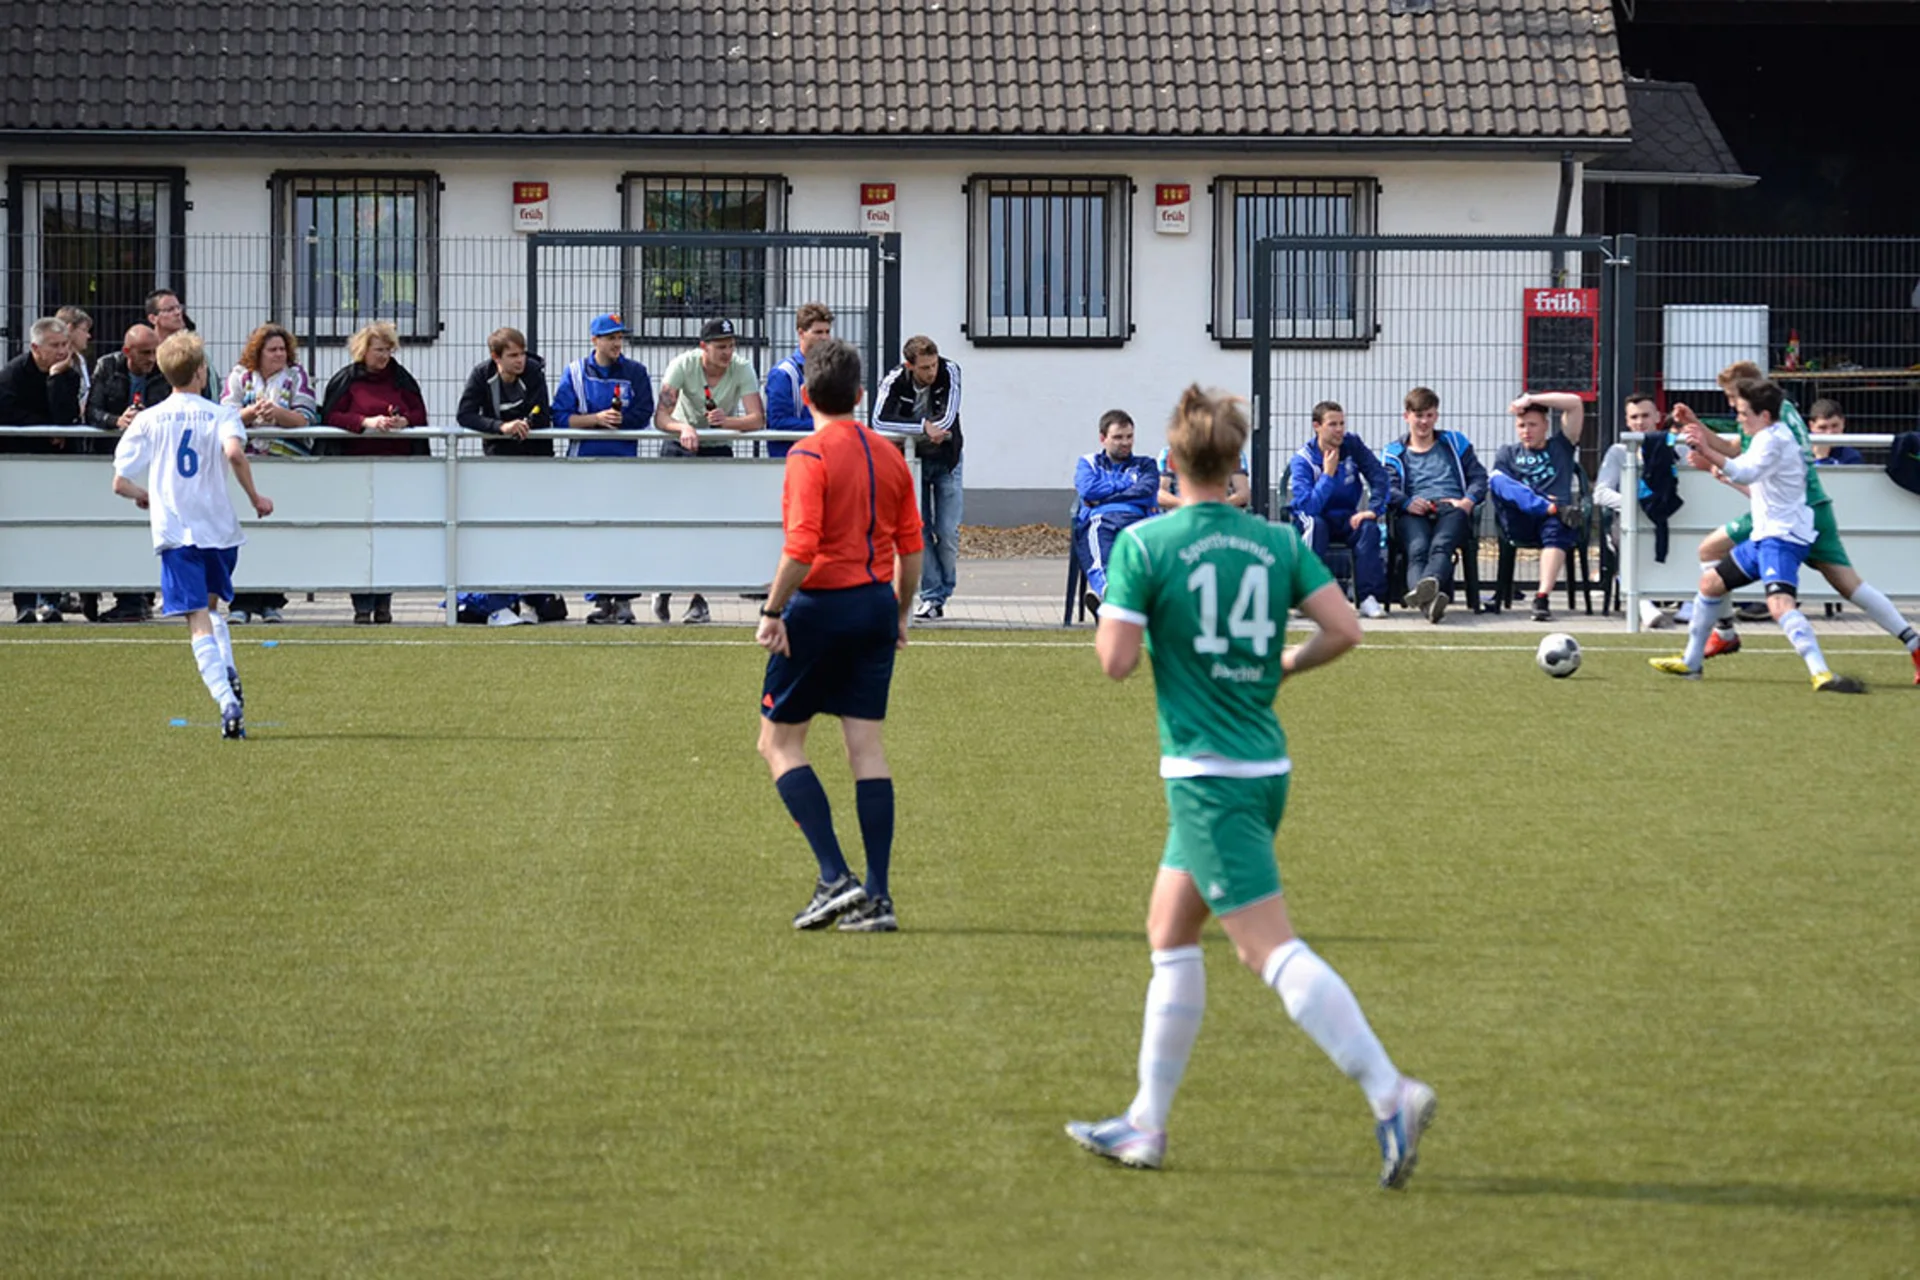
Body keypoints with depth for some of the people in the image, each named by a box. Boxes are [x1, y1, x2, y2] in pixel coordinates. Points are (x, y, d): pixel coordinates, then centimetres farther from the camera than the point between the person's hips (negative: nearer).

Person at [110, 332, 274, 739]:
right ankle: (228, 672, 0)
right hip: (220, 528, 1)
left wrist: (146, 496, 23)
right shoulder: (220, 414, 1)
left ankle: (228, 703, -20)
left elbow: (120, 483, 2)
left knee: (198, 622, -5)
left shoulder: (148, 420, 4)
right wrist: (255, 498, -8)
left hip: (176, 533, -1)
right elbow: (234, 452, -21)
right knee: (211, 606, 25)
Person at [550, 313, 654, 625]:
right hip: (584, 459, 1)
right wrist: (597, 418, -14)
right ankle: (600, 599, 4)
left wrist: (617, 420, -11)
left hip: (623, 460, -1)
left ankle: (623, 599, -3)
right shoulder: (575, 373, 8)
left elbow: (643, 414, 0)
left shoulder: (635, 373, 9)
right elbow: (561, 416, -2)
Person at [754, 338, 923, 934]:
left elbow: (801, 547, -20)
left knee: (779, 741, 5)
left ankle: (835, 877, -6)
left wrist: (772, 611, -13)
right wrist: (899, 612, 22)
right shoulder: (889, 455, 9)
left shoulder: (810, 455, -11)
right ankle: (878, 895, 2)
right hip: (877, 604, 6)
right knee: (866, 745, 6)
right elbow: (912, 547, 12)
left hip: (822, 605, -6)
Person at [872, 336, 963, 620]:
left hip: (946, 459, 0)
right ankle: (932, 597, -1)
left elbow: (947, 421, -27)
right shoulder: (894, 383, -21)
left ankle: (943, 593, 14)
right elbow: (880, 422, -35)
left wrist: (907, 429, -27)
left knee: (947, 532, -4)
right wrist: (924, 426, -38)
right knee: (919, 530, -6)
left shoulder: (949, 372, -19)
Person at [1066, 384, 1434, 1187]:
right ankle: (1146, 1125, 22)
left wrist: (1110, 625, 10)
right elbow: (1344, 629, -2)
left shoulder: (1144, 545, -9)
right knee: (1169, 933, 18)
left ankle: (1390, 1094, -24)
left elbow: (1116, 661, -12)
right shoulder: (1278, 541, 4)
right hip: (1267, 766, 7)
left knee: (1274, 949, -11)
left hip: (1207, 774, -7)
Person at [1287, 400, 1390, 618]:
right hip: (1315, 518, -3)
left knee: (1369, 527, -29)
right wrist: (1328, 474, -27)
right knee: (1315, 524, -37)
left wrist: (1373, 510, -21)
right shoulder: (1303, 459, -13)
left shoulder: (1352, 445, -3)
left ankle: (1369, 598, -34)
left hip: (1346, 519, 3)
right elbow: (1308, 506, -24)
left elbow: (1380, 478, -7)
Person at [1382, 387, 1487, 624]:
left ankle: (1428, 583, -70)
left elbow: (1479, 477, 19)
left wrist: (1468, 501, -4)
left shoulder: (1454, 443, 30)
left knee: (1441, 545, -37)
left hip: (1452, 509, 1)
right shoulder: (1394, 453, 27)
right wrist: (1408, 503, -15)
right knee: (1417, 550, -37)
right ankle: (1429, 601, -68)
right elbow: (1387, 489, 8)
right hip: (1414, 513, -1)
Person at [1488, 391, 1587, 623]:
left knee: (1555, 529, -39)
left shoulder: (1560, 446, 25)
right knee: (1497, 480, -27)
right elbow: (1500, 488, 7)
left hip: (1554, 518, -1)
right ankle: (1554, 509, -42)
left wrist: (1531, 399, 6)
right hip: (1520, 524, 1)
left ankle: (1542, 598, -53)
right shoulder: (1508, 453, 26)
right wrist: (1539, 501, -9)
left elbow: (1576, 403, 13)